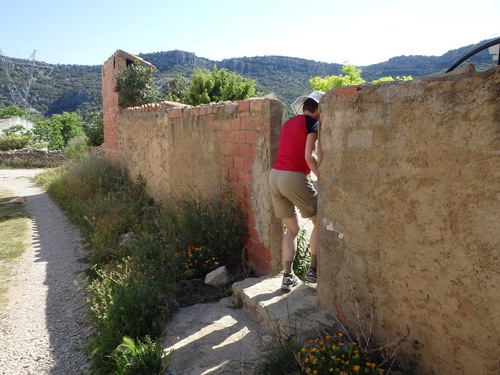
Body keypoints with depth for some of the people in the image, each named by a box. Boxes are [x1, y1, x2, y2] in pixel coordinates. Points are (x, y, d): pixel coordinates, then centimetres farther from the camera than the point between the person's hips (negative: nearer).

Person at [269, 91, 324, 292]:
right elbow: (309, 157, -13)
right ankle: (313, 271, 15)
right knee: (320, 222, 10)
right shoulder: (311, 123, -4)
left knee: (292, 228, 15)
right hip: (294, 177, -7)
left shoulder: (290, 122, 20)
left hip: (275, 175, 8)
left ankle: (288, 276, 11)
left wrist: (307, 176, 21)